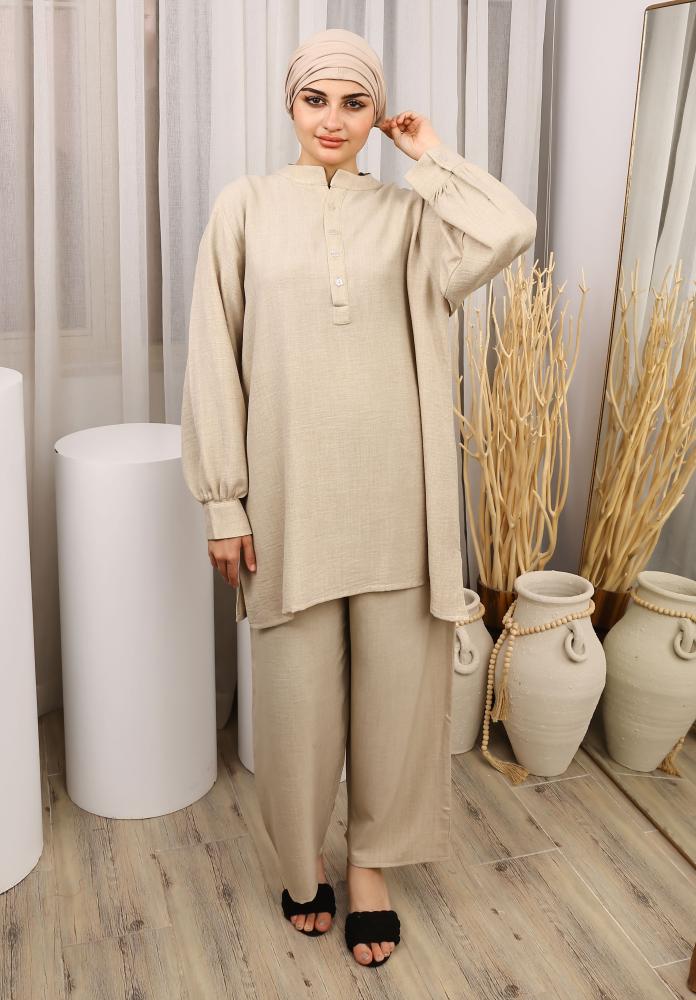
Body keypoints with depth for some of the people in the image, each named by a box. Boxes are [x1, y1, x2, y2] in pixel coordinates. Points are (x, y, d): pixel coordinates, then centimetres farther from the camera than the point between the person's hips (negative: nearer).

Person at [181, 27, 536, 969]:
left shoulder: (408, 211, 6)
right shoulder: (246, 205, 2)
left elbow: (511, 232, -15)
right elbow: (214, 359, -1)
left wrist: (431, 154, -1)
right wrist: (222, 501, -4)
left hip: (393, 493, 1)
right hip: (290, 492, -1)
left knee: (396, 680, 8)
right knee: (297, 688, 9)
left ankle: (372, 861, 30)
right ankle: (303, 857, 34)